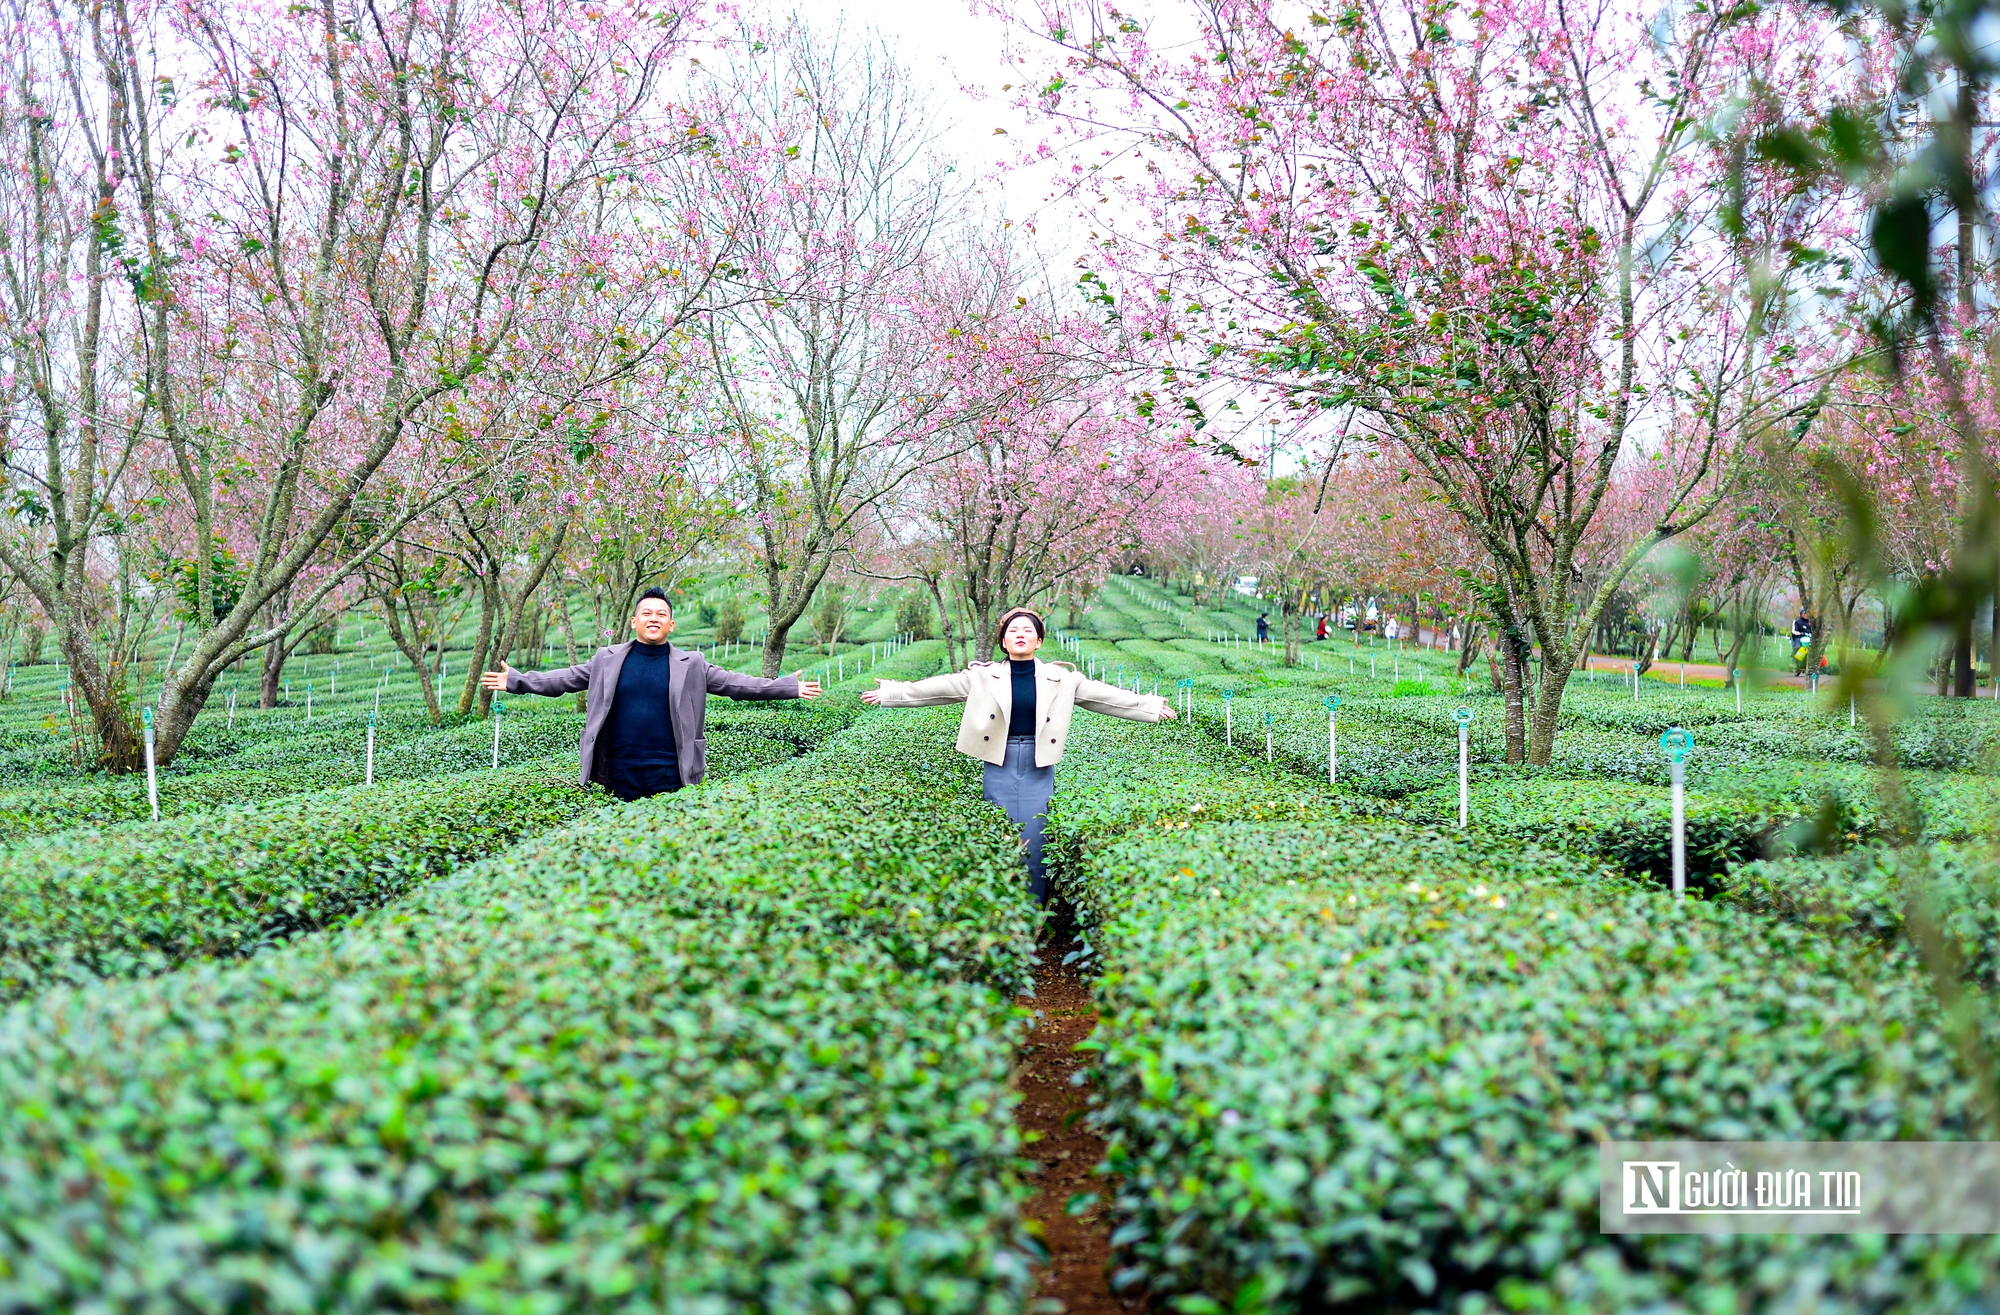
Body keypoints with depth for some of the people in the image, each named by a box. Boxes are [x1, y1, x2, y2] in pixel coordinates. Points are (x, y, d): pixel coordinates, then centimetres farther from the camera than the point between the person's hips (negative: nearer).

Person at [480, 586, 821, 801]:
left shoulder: (691, 664, 5)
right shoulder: (608, 660, 8)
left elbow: (734, 683, 4)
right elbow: (565, 679, 12)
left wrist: (788, 687, -2)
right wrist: (515, 681, 7)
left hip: (670, 773, -1)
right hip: (621, 773, 1)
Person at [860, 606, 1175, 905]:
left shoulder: (1061, 678, 4)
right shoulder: (984, 676, 3)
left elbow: (1104, 695, 5)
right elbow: (939, 687, 3)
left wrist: (1151, 707, 4)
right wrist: (891, 693, 0)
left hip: (1039, 769, 0)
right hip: (1000, 765, 0)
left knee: (1034, 843, -1)